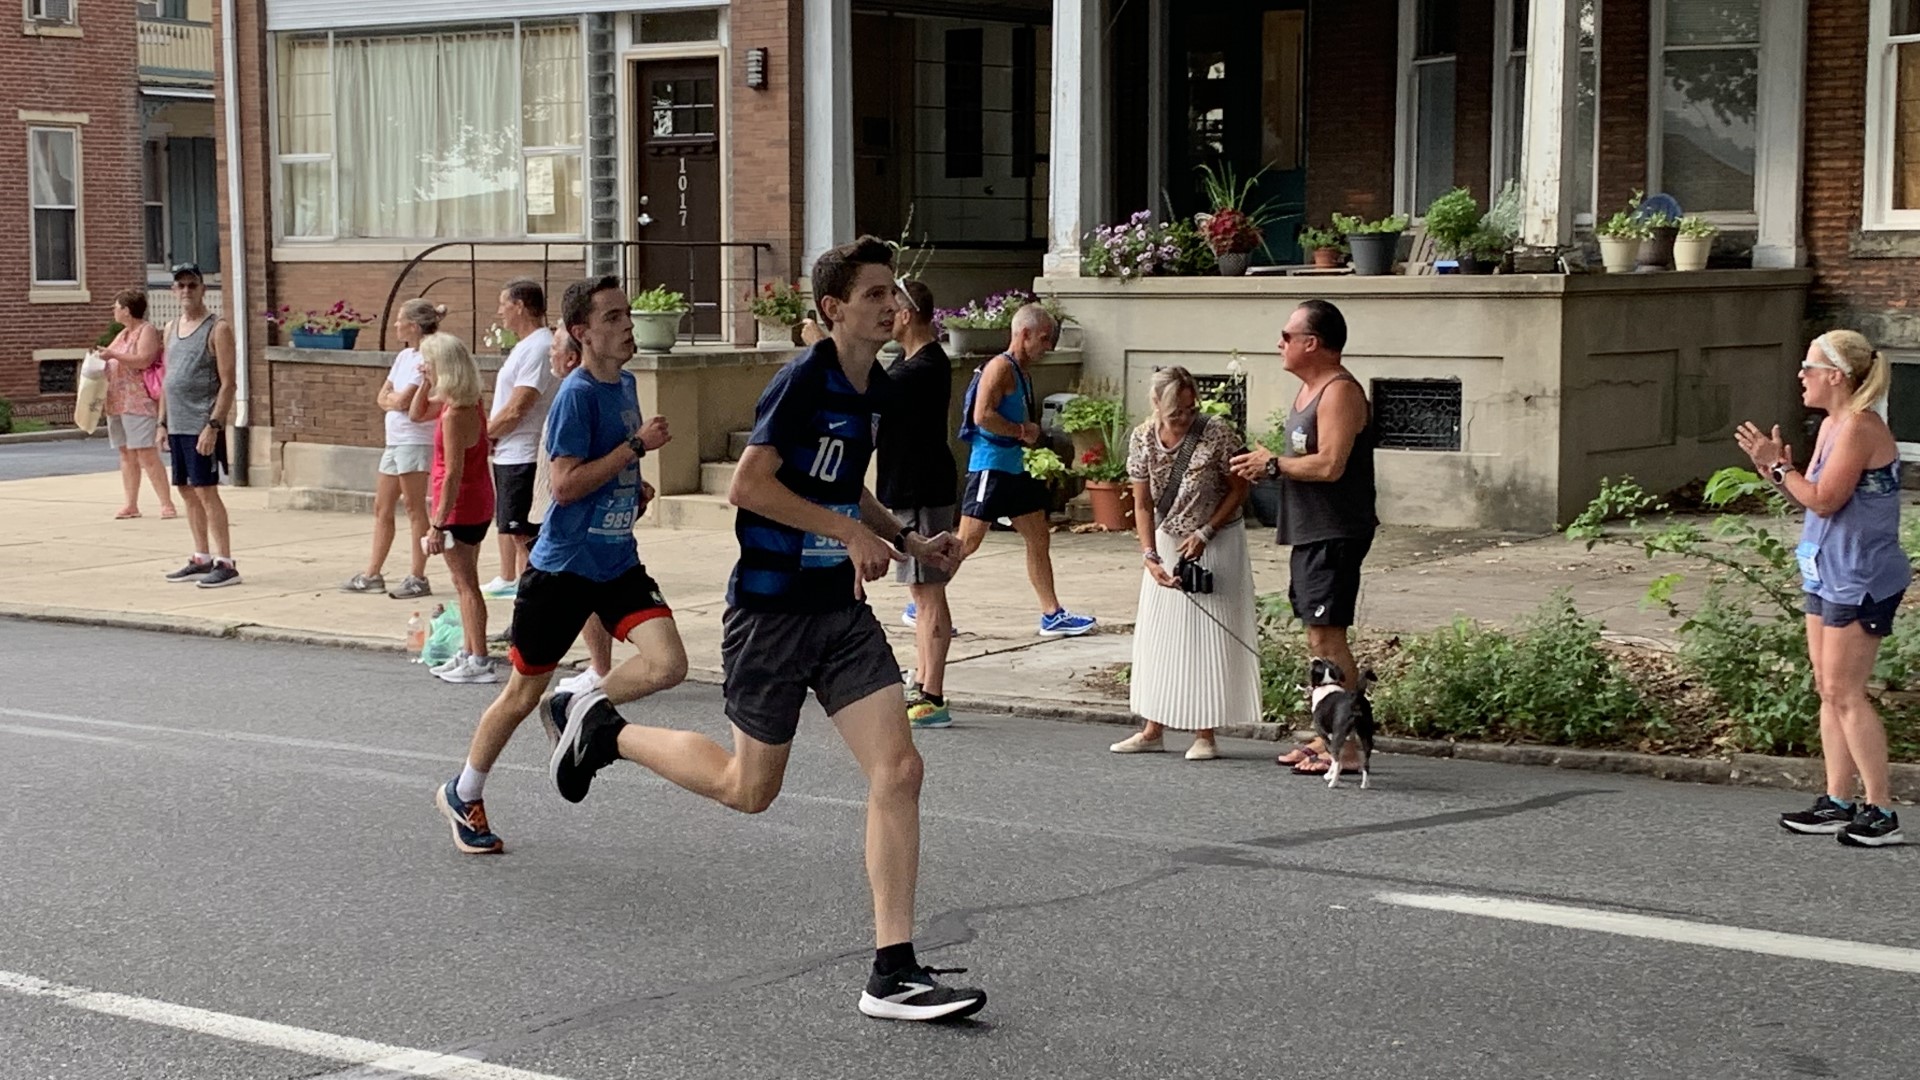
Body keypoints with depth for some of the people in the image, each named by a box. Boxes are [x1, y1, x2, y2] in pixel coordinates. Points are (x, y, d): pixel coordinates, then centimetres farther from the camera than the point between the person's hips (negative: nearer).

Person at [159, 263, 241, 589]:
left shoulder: (217, 329, -7)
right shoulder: (171, 329, 15)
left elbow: (228, 383, -12)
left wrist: (213, 425, -20)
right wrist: (163, 421, 15)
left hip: (202, 425, -8)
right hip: (177, 425, 8)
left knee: (206, 491, -10)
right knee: (187, 491, 11)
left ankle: (225, 563, -8)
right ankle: (202, 559, 19)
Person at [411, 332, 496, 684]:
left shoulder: (455, 414, -23)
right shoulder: (466, 402, 6)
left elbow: (453, 473, -25)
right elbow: (417, 415, 24)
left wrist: (438, 524, -23)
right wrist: (425, 384, 8)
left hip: (460, 507, -10)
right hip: (476, 505, 10)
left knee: (466, 584, -5)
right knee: (463, 582, 17)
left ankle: (479, 661, -3)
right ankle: (468, 653, 24)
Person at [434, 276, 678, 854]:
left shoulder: (627, 384, 8)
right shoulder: (577, 393, -15)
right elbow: (565, 485, -22)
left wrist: (635, 489, 8)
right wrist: (637, 445, -22)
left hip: (618, 562, 6)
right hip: (563, 566, -6)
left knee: (667, 664, -16)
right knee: (523, 694, 7)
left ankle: (578, 710, 9)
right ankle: (463, 795, 28)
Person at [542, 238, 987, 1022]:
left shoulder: (874, 389, 9)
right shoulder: (804, 379, -16)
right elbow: (747, 485, -23)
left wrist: (907, 542, 10)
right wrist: (851, 531, -21)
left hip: (842, 610, 7)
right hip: (771, 610, -7)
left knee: (898, 771, -7)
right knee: (749, 789, 8)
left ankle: (893, 974, -3)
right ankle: (606, 734, 32)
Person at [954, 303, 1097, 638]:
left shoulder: (1023, 373, 16)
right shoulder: (1001, 368, -14)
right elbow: (982, 416, -25)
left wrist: (1034, 435, 10)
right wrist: (1022, 431, -15)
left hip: (1014, 469, 10)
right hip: (990, 468, -10)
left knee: (1039, 538, 10)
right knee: (967, 542, -9)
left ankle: (1052, 616, 15)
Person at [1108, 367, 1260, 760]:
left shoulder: (1218, 432, -18)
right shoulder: (1143, 439, -8)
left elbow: (1240, 489, -10)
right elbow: (1143, 505, -4)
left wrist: (1204, 534, -18)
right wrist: (1150, 557, -16)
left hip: (1216, 542, -4)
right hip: (1167, 543, 4)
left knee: (1208, 638, -3)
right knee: (1159, 634, 7)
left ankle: (1204, 734, 3)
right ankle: (1153, 729, 16)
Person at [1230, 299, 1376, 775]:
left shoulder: (1340, 391, -16)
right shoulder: (1309, 390, 17)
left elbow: (1329, 465, -25)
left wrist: (1273, 463, -13)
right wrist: (1267, 465, 5)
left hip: (1335, 535, -11)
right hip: (1310, 534, 11)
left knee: (1327, 637, -10)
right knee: (1318, 638, 14)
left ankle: (1350, 746, -7)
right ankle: (1328, 737, 21)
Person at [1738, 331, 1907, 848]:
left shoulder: (1859, 428, -18)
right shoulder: (1831, 426, 12)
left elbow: (1825, 499, -21)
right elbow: (1812, 496, 10)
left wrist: (1779, 465, -15)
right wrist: (1774, 467, -3)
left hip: (1860, 580, -10)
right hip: (1828, 574, 10)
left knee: (1845, 692, -7)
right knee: (1829, 690, 11)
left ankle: (1881, 811, -1)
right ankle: (1838, 802, 18)